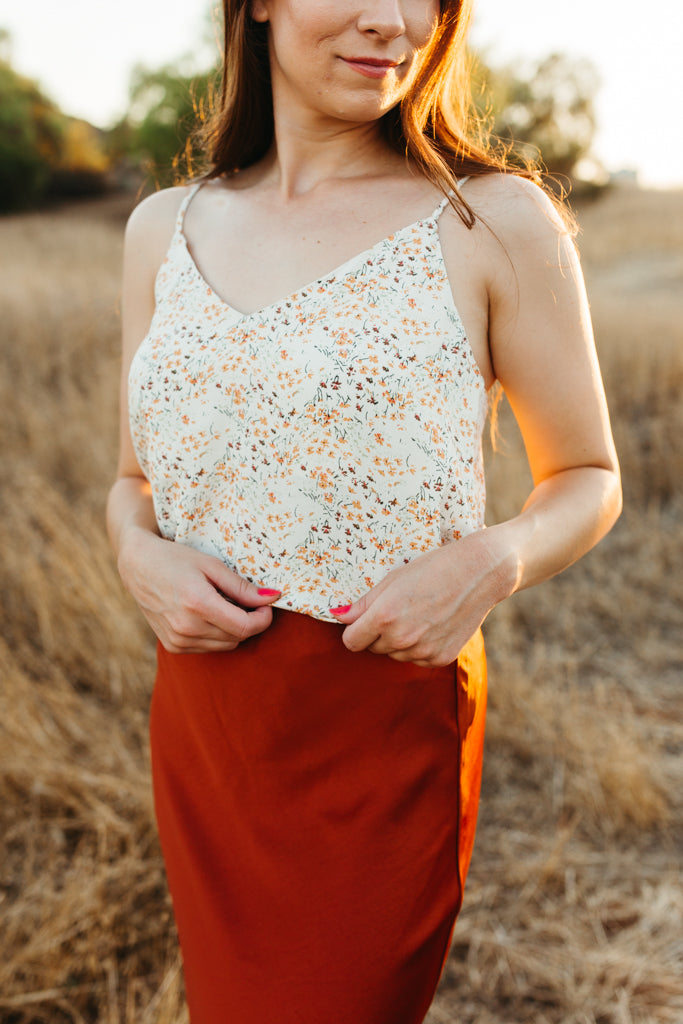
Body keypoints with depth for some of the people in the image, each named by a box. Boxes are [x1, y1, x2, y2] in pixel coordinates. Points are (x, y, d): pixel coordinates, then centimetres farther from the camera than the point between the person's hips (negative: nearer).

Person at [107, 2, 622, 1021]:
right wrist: (139, 554, -9)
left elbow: (588, 478, 1)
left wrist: (492, 562, -18)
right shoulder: (165, 228, 5)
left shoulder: (498, 222, -8)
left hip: (386, 720, -4)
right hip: (199, 717, 5)